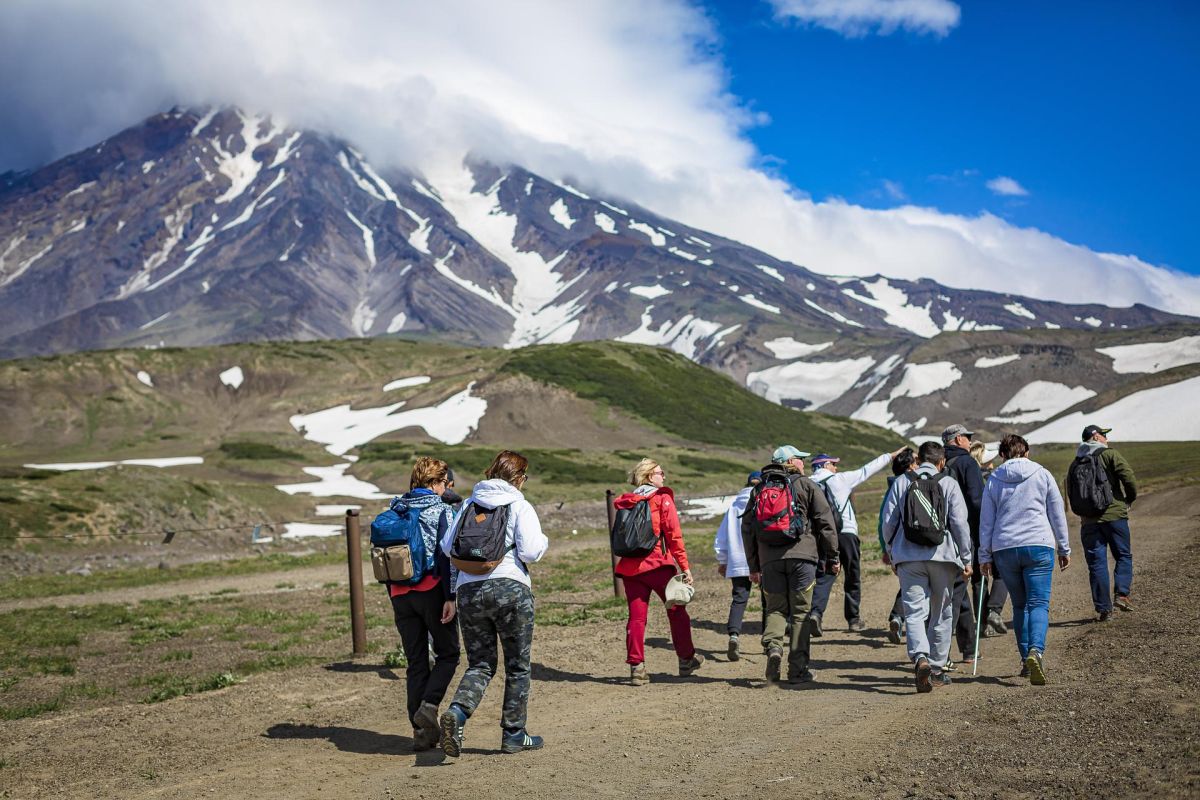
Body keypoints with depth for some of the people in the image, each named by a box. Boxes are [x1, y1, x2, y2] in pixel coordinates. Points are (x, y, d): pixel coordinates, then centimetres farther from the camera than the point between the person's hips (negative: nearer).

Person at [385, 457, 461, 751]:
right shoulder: (441, 510, -5)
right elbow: (447, 555, -13)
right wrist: (450, 597, -14)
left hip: (401, 594, 5)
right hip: (432, 591, -5)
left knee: (416, 663, 10)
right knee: (447, 654, 9)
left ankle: (421, 731, 8)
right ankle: (429, 705, -12)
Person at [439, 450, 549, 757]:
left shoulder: (469, 504, 11)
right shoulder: (519, 506, -3)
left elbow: (447, 546, 10)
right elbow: (531, 552, -12)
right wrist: (543, 540, 9)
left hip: (468, 591, 4)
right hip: (510, 588, -4)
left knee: (480, 664, 12)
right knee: (517, 665, 11)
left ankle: (456, 712, -15)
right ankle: (514, 735, 16)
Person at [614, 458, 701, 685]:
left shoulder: (625, 502, 11)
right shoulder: (663, 499, -4)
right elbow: (674, 535, -8)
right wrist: (685, 566, -6)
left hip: (630, 566, 4)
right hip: (657, 564, -4)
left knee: (636, 616, 5)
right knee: (676, 611, 12)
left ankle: (636, 667, -1)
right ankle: (686, 659, 21)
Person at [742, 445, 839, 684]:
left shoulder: (758, 489, 16)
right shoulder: (807, 486, 5)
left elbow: (747, 528, 15)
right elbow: (825, 522, 0)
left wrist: (753, 566, 20)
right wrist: (832, 557, 7)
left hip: (769, 559, 3)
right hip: (802, 556, -3)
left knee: (776, 608, 13)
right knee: (800, 611, 3)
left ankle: (773, 646, -13)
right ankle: (798, 668, 3)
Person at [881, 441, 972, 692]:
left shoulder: (901, 482, 7)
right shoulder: (949, 484, 3)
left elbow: (888, 522, 5)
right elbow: (960, 523, -2)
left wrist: (892, 554, 17)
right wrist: (966, 559, 5)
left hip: (908, 557, 0)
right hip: (942, 556, 0)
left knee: (914, 612, -1)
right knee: (941, 614, 12)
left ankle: (920, 658, -25)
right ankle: (937, 669, 16)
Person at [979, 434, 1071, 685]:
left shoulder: (994, 480, 8)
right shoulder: (1042, 474, 5)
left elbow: (986, 521, 8)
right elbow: (1057, 514, 8)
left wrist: (985, 556, 13)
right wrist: (1064, 548, 15)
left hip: (1004, 549, 2)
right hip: (1038, 545, -2)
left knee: (1020, 605, 15)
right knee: (1039, 603, -6)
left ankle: (1026, 658, 14)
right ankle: (1036, 651, -29)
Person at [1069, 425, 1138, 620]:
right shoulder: (1110, 455, -3)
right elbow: (1129, 478, -12)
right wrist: (1130, 498, 4)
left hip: (1089, 521, 4)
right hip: (1115, 514, -3)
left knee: (1096, 564, 5)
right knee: (1123, 556, 11)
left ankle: (1103, 608, 5)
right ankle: (1121, 594, -7)